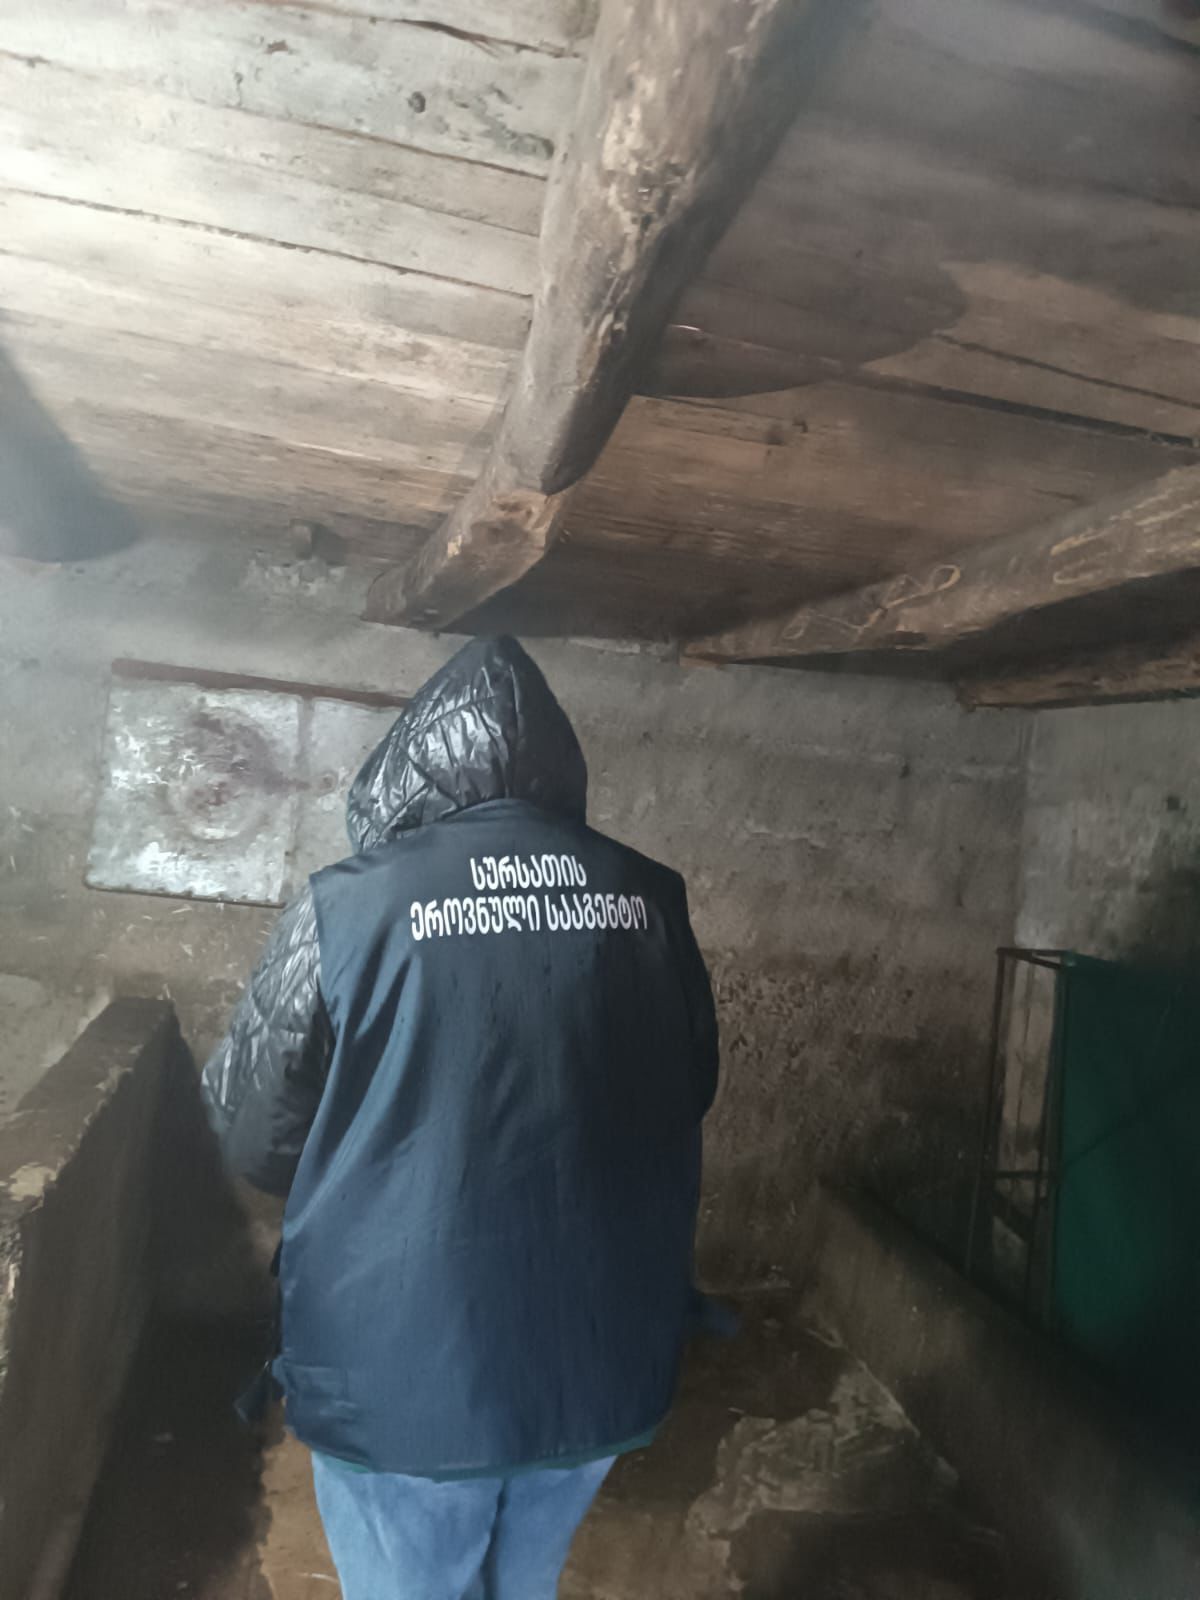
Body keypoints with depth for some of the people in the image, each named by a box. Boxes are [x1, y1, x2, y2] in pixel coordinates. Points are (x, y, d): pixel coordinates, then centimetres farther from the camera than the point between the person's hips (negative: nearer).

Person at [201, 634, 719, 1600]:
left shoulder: (350, 906, -17)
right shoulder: (650, 901, -7)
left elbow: (252, 1136, -7)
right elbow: (690, 1096, 5)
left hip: (405, 1375, -3)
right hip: (603, 1364, 4)